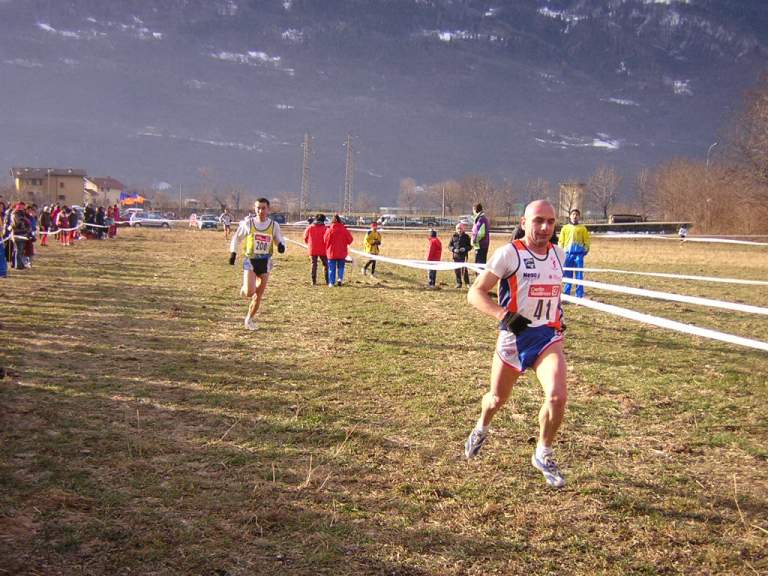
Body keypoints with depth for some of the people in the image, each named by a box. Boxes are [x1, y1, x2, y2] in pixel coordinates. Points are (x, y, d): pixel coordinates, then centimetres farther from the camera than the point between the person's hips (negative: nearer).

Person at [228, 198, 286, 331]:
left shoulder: (274, 225, -1)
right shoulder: (248, 223, -5)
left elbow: (279, 240, 9)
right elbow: (237, 237, 8)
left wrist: (281, 245, -14)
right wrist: (233, 252, 0)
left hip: (265, 261, 2)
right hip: (250, 260, -2)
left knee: (259, 295, 7)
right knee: (249, 292, -19)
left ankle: (249, 319, 26)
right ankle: (244, 289, 19)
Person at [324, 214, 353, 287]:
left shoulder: (329, 230, -10)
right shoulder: (344, 230, -6)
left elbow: (325, 240, -5)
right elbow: (350, 239, 0)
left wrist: (327, 249, 13)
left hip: (331, 252, -1)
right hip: (342, 253, 1)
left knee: (332, 268, 8)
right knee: (341, 267, 15)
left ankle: (331, 282, 8)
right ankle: (340, 279, -5)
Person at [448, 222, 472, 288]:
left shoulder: (466, 236, 3)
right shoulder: (454, 236, 6)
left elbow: (470, 246, 5)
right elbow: (449, 246, 7)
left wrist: (465, 249, -15)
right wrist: (454, 249, -13)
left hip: (464, 256, -2)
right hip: (456, 255, 2)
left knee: (464, 269, -7)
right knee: (457, 270, 5)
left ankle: (467, 283, 6)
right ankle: (458, 283, 15)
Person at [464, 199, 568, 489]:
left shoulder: (558, 253, 6)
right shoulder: (509, 253, -12)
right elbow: (475, 293, -14)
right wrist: (505, 315, -26)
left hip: (548, 337, 3)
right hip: (514, 336, -3)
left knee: (557, 397, -18)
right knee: (497, 398, 13)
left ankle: (543, 455, 7)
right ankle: (481, 428, 51)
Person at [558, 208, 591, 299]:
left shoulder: (582, 228, 7)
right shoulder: (565, 228, 10)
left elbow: (586, 240, 6)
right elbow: (561, 241, 10)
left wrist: (586, 250, -5)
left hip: (579, 254, -1)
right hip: (568, 254, 1)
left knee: (579, 276, -1)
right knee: (567, 276, 6)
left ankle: (579, 297, 3)